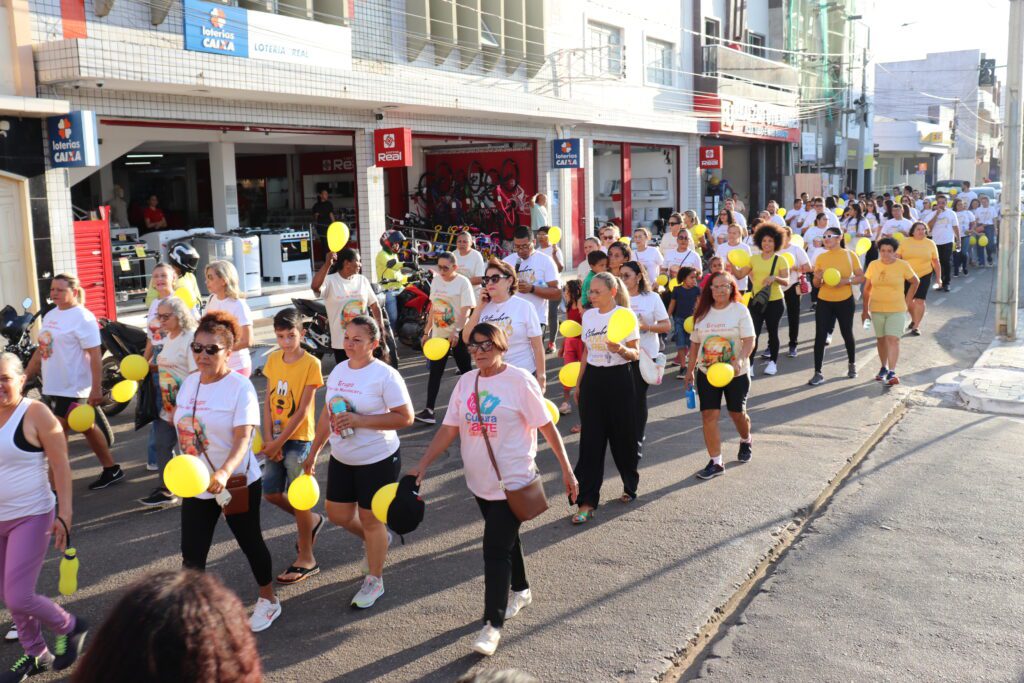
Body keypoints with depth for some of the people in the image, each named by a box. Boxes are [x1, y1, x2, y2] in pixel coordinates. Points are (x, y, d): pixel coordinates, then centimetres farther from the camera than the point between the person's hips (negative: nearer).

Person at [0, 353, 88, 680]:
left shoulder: (35, 413, -14)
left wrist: (64, 515, -16)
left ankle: (70, 628, 18)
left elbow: (61, 466, -13)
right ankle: (35, 654, 36)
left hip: (31, 517, -6)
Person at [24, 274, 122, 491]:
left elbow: (95, 355, -19)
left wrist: (96, 389, -23)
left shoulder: (82, 317, -14)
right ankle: (111, 470, 29)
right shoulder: (50, 316, 11)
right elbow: (41, 350, 18)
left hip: (72, 391, -8)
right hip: (52, 389, 8)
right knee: (88, 429, 17)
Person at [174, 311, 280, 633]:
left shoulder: (240, 387, -18)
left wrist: (224, 473, -45)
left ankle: (268, 600, 36)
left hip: (237, 483, -5)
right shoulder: (189, 382, 1)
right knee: (191, 556, 2)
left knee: (250, 542, 14)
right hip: (195, 485, 5)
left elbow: (243, 439, -27)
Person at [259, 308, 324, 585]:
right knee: (271, 493, 8)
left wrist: (279, 442, -15)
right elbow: (268, 402, 3)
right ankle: (311, 521, 34)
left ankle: (306, 559, 9)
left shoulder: (311, 363, -13)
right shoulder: (273, 359, 5)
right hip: (276, 438, 6)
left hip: (298, 438, -6)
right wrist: (268, 439, -6)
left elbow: (303, 410, -15)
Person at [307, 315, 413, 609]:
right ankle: (376, 540, 43)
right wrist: (314, 452, 14)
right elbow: (327, 414, 13)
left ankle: (374, 580, 25)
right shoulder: (338, 370, 4)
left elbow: (405, 417, -21)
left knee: (371, 519, 5)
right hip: (341, 459, 7)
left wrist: (360, 421, -25)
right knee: (337, 514, 13)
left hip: (378, 460, -7)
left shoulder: (385, 375, -18)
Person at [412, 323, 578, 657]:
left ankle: (493, 624, 0)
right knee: (505, 539, 21)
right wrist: (423, 465, -3)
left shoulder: (519, 380, -12)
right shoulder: (465, 382, 3)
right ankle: (520, 591, 43)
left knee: (496, 548, -8)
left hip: (513, 480, -6)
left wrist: (566, 469, -8)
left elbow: (546, 426, -9)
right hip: (480, 480, 6)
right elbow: (449, 429, 4)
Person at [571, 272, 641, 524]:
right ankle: (587, 501, 0)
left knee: (623, 437, 6)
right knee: (590, 440, 0)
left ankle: (630, 486, 31)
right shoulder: (588, 316, 7)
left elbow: (635, 354, -7)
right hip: (593, 378, 4)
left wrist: (621, 349, -29)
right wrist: (578, 384, 16)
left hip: (619, 378, -4)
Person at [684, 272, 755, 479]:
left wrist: (740, 360, -31)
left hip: (736, 374, -2)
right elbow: (695, 343, 9)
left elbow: (749, 340, -14)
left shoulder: (740, 310, -7)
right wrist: (690, 370, 10)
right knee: (709, 415, -7)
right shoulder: (703, 312, 4)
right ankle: (715, 462, -1)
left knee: (737, 413, 13)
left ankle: (746, 441, 46)